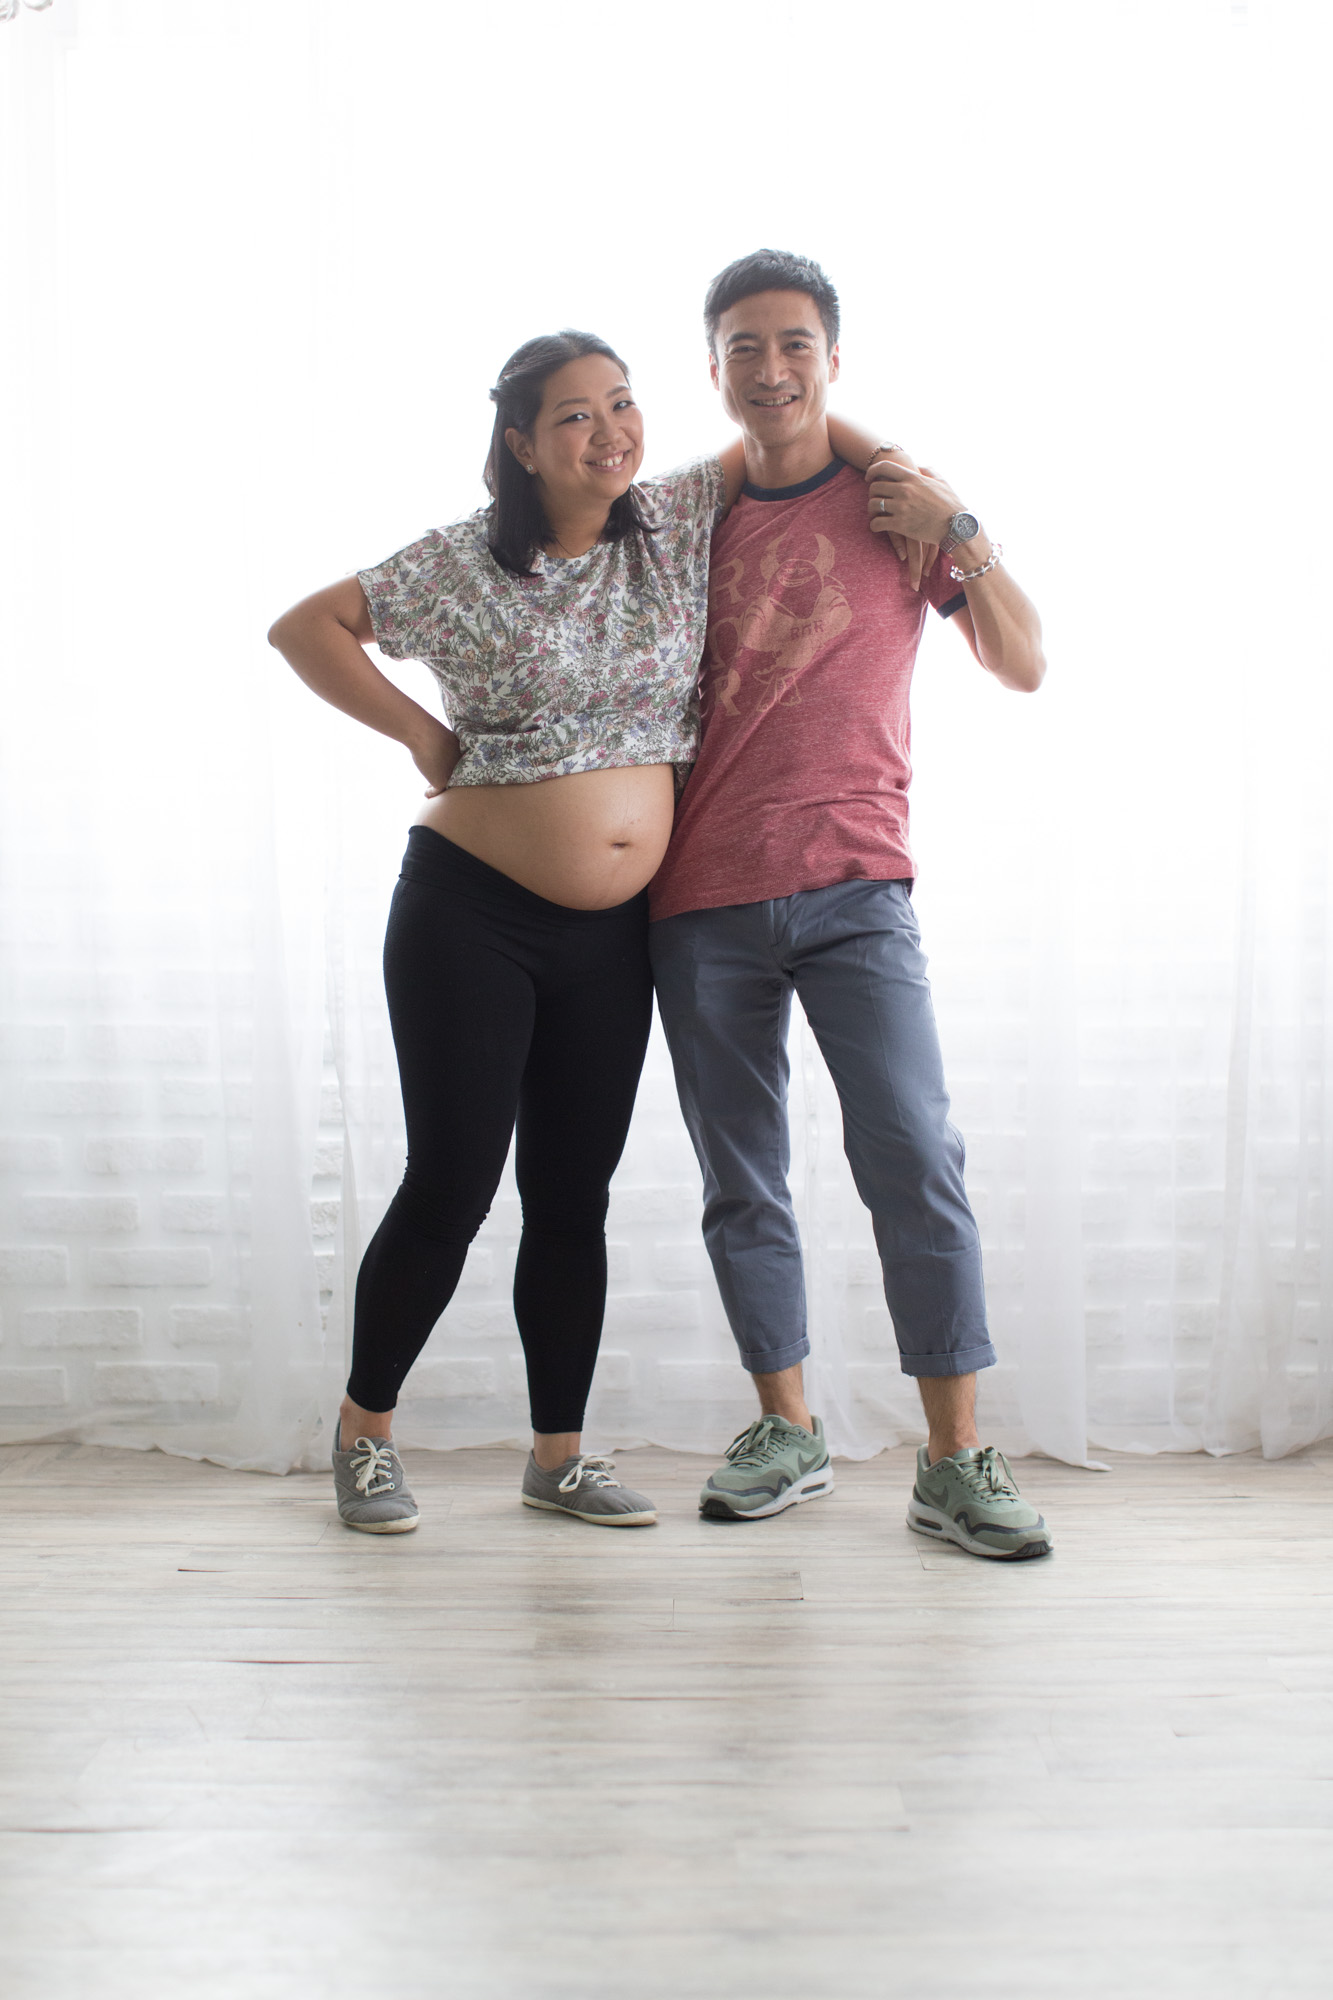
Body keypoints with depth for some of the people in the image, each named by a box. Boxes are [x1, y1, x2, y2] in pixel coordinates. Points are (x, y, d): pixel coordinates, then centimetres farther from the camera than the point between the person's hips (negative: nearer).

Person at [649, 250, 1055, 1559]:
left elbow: (1023, 668, 4)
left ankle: (956, 1464, -3)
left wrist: (958, 536, -8)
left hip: (851, 887, -2)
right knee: (740, 1180, 8)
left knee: (912, 1156, -12)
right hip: (701, 899, 3)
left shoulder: (895, 499, 5)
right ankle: (787, 1435, 22)